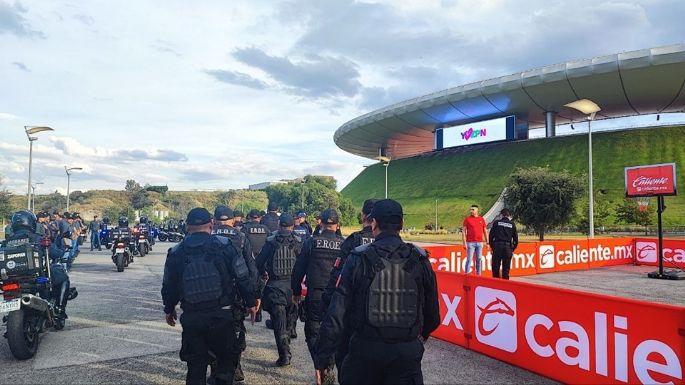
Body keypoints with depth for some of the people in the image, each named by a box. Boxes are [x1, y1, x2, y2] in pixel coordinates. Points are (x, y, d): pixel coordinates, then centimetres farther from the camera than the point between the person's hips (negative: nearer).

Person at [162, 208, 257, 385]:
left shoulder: (176, 253, 1)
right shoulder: (225, 247, -6)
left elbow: (168, 287, 10)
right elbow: (243, 279, -4)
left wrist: (169, 309, 26)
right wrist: (250, 302, 9)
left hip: (191, 318, 2)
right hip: (221, 315, -2)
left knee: (196, 365, 13)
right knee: (226, 359, 15)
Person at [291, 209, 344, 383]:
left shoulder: (311, 242, -1)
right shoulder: (344, 244, 1)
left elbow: (299, 269, 1)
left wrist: (296, 292, 10)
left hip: (315, 295, -2)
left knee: (312, 333, 8)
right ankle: (329, 369, 21)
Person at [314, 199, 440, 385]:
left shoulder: (358, 259, -8)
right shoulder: (419, 260, -2)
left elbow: (336, 314, -10)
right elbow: (432, 311, 7)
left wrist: (322, 359, -4)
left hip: (365, 350, 0)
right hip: (407, 352, 0)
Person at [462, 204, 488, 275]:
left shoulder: (481, 219, 9)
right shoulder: (467, 219, 1)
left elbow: (485, 231, 13)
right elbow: (464, 231, -2)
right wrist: (464, 243, -10)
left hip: (480, 243, 3)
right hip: (470, 243, -3)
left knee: (478, 259, 10)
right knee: (469, 259, -4)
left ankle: (478, 274, 18)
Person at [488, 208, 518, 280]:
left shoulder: (496, 222, 3)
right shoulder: (512, 224, 8)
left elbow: (491, 235, 1)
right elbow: (515, 238, 8)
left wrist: (492, 247, 9)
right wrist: (513, 249, 18)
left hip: (497, 246, -1)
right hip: (508, 247, 1)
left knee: (495, 267, 5)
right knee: (506, 268, 6)